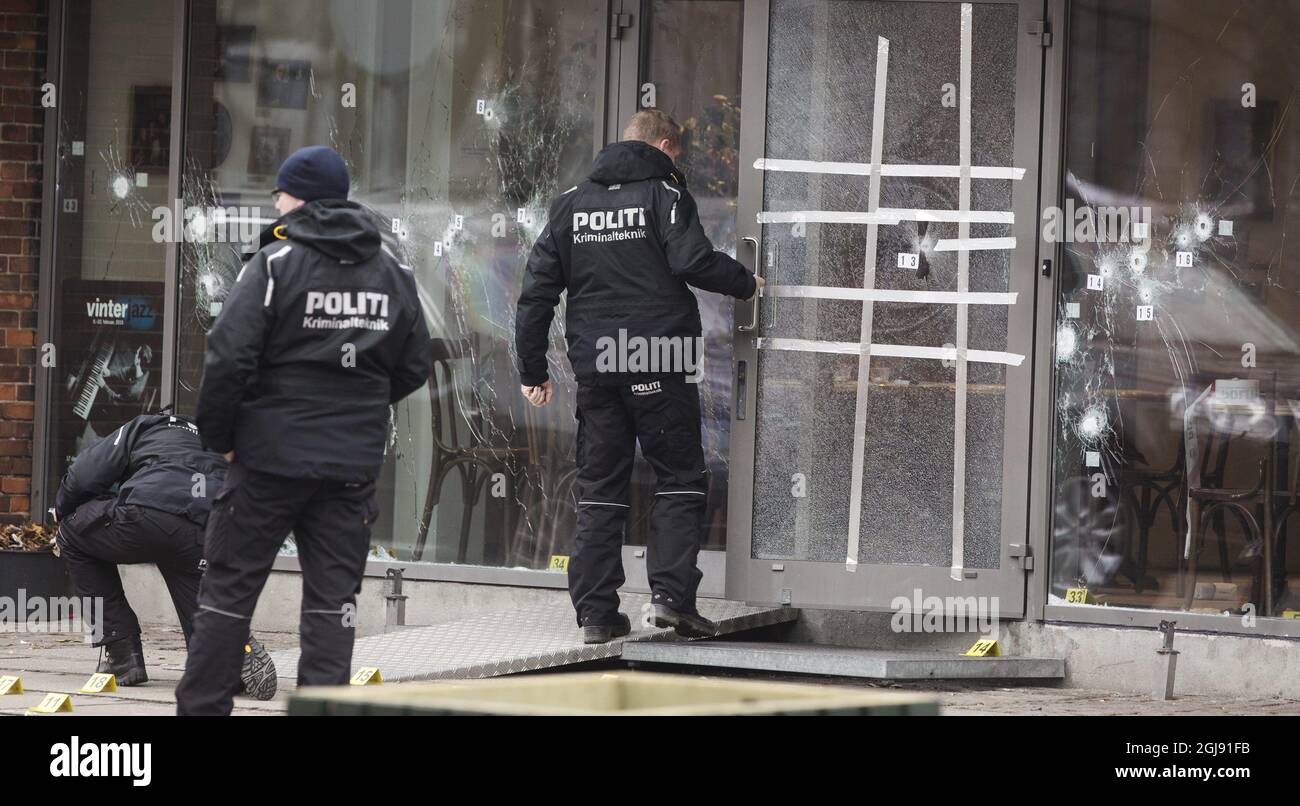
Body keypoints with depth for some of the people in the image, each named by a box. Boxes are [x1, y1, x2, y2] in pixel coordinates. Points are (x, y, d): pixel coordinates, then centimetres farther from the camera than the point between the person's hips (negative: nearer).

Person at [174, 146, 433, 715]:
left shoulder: (275, 264, -9)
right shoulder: (392, 273, 9)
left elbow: (229, 357, -15)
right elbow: (415, 365, 14)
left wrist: (219, 435, -3)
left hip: (272, 454, -4)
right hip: (354, 464, 4)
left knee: (230, 587, 5)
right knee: (333, 596, 5)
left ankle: (201, 707, 8)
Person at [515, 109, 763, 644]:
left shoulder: (571, 203, 13)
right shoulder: (664, 191, -2)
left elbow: (537, 291, 11)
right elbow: (692, 261, -17)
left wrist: (532, 369, 16)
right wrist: (744, 284, 2)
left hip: (593, 365, 4)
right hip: (659, 366, -4)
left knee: (599, 490, 8)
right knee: (680, 481, 5)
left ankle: (596, 612, 5)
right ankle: (671, 593, -8)